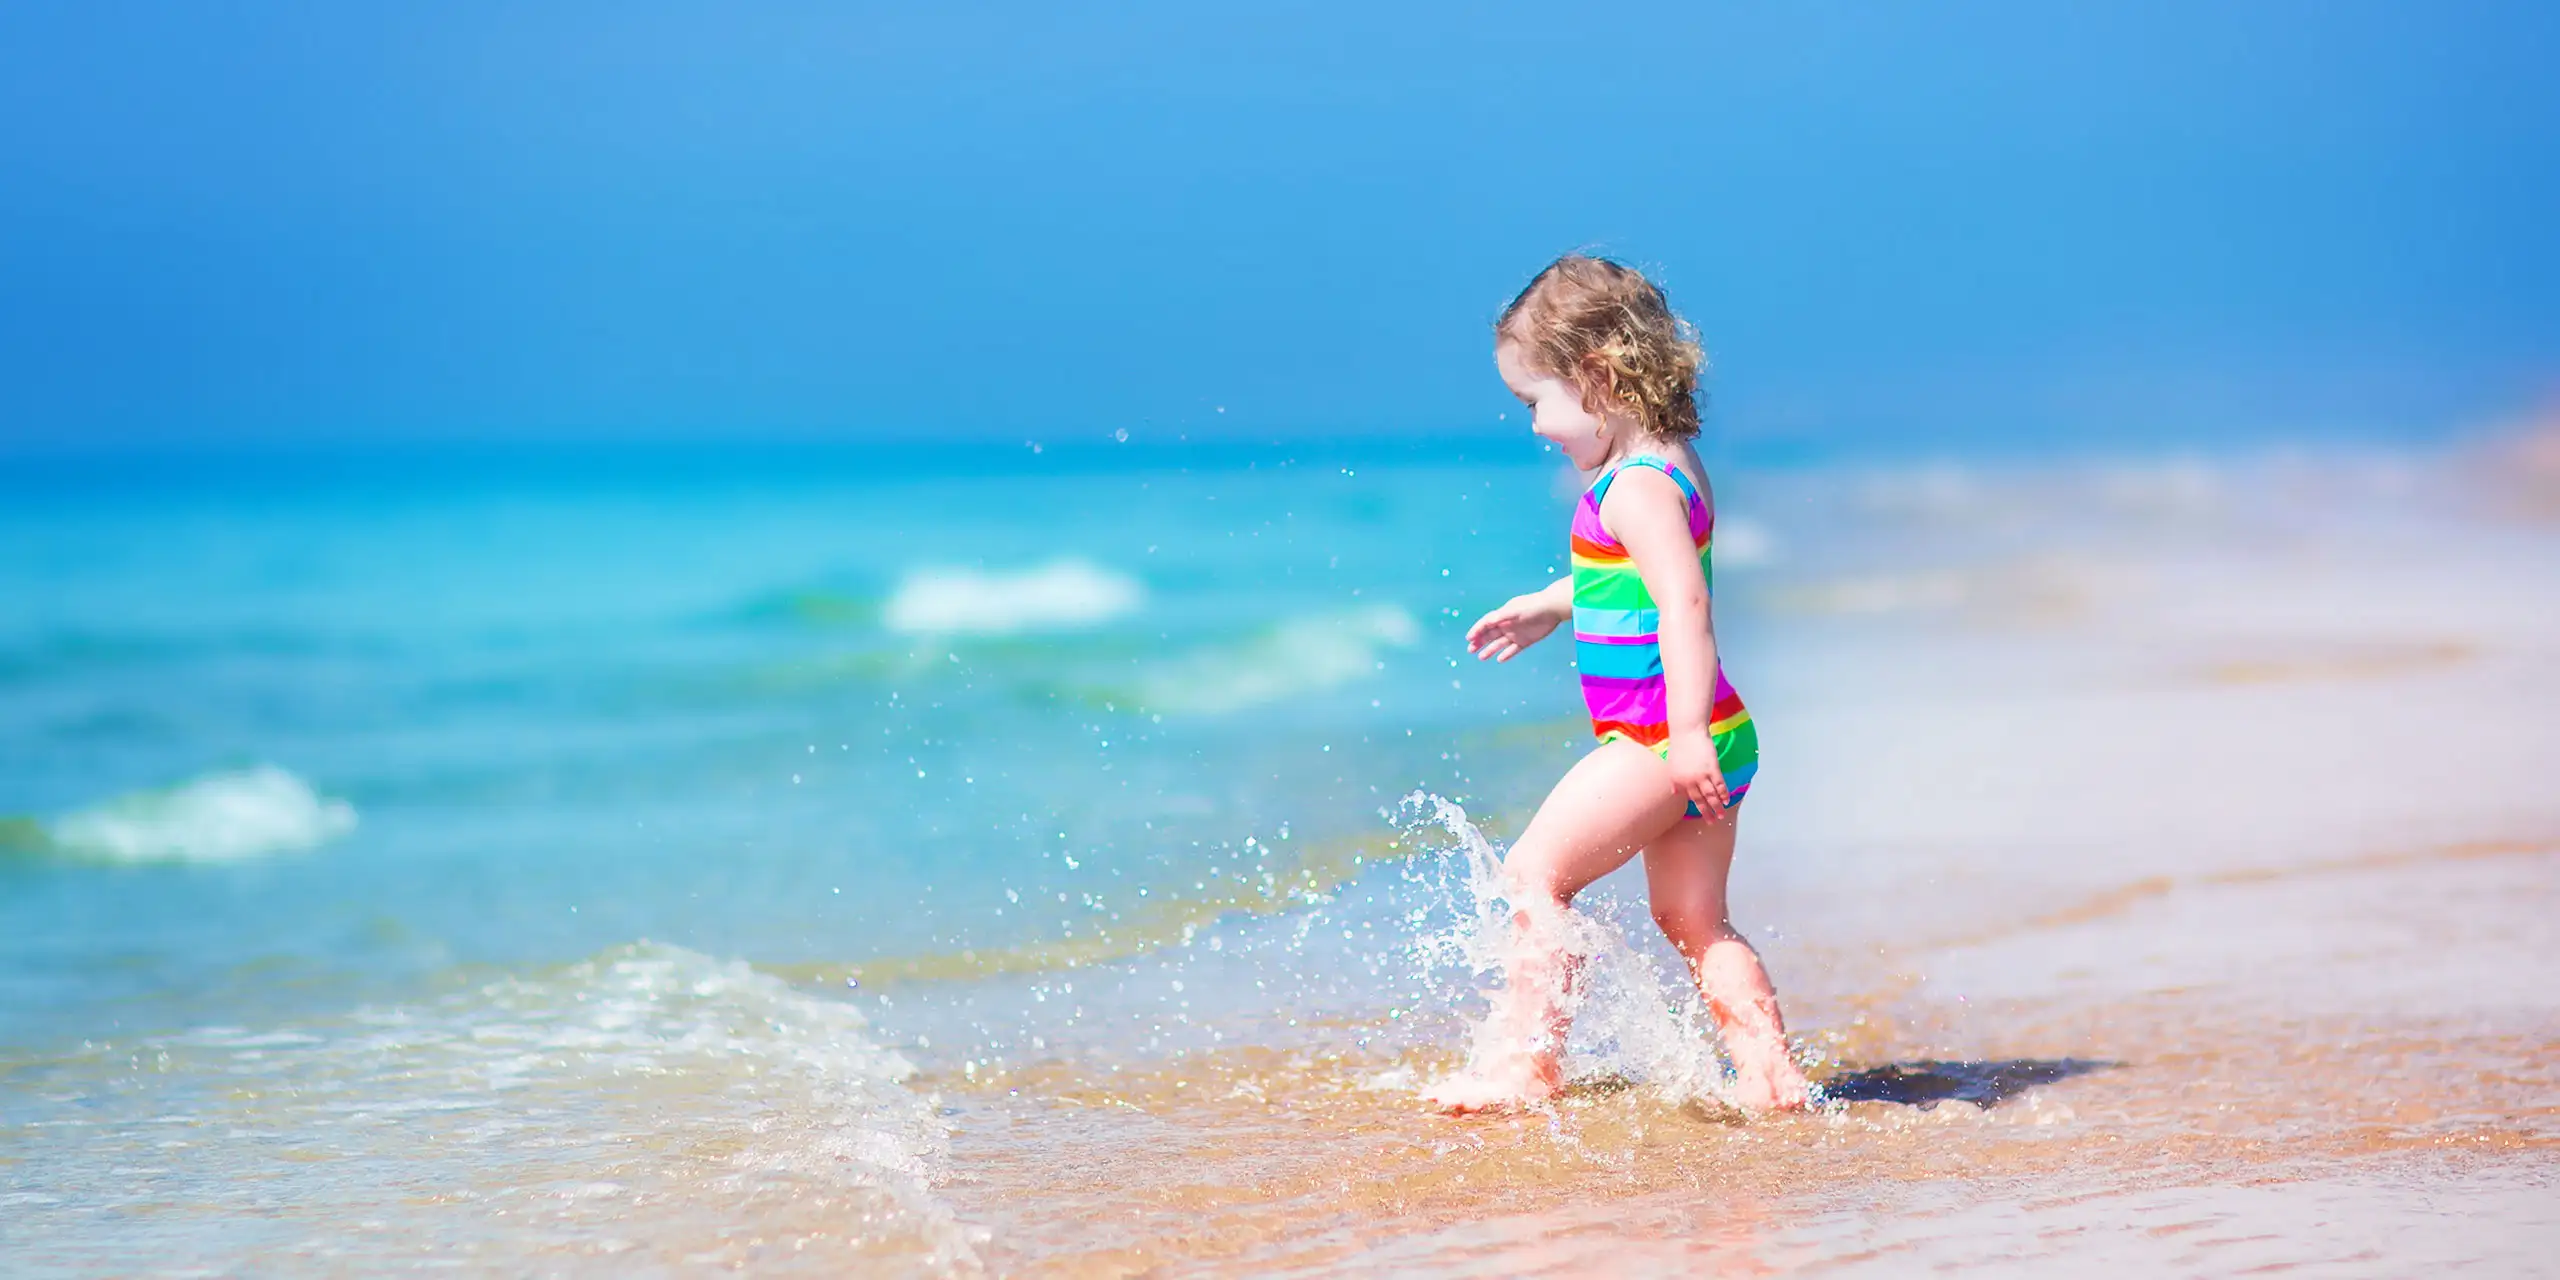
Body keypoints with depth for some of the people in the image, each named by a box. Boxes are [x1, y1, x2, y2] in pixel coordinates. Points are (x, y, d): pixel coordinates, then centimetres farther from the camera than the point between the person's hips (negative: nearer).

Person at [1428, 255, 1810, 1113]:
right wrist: (1548, 607, 36)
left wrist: (1686, 734, -34)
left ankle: (1524, 1064, -3)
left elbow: (1684, 604, -28)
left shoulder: (1636, 488, -18)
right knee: (1693, 920, 15)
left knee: (1536, 871, -5)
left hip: (1658, 738, -10)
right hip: (1707, 741, 10)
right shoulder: (1669, 467, 14)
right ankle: (1769, 1075, 13)